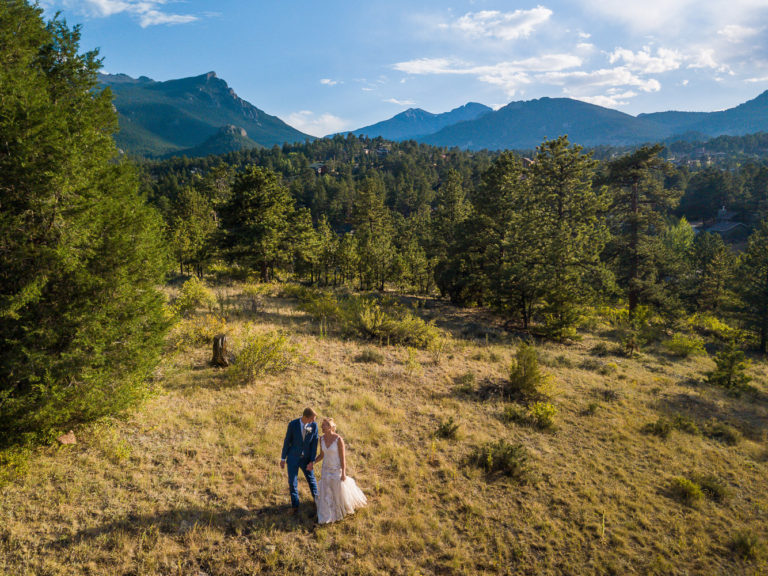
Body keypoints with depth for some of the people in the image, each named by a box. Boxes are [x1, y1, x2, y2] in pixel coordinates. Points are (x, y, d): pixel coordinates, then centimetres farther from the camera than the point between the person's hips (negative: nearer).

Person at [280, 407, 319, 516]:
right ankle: (295, 506, 22)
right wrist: (283, 459, -3)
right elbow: (287, 441, -9)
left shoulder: (314, 425, -14)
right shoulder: (293, 424, -19)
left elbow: (314, 444, -11)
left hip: (306, 459, 2)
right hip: (293, 458, -2)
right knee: (292, 482, 2)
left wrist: (312, 461, -13)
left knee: (311, 478, 19)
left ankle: (316, 498, 45)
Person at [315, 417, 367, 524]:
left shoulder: (339, 439, -25)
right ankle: (326, 515, 27)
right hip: (326, 468, 4)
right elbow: (322, 455, 3)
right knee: (326, 492, 10)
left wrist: (343, 473, -16)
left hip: (337, 468, -4)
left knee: (340, 490, 14)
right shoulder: (322, 438, -9)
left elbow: (343, 457, -18)